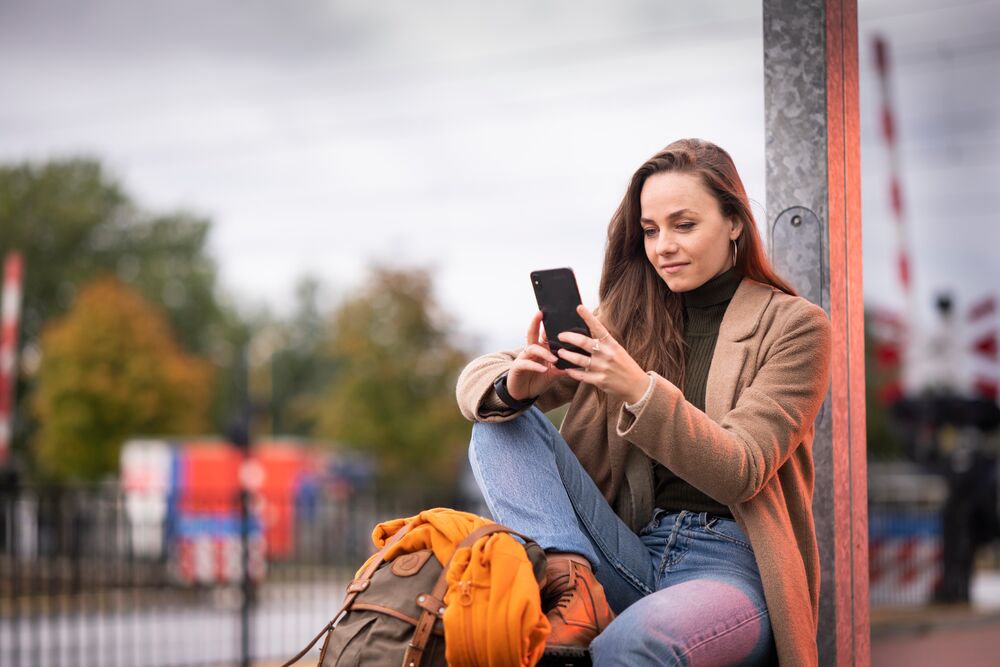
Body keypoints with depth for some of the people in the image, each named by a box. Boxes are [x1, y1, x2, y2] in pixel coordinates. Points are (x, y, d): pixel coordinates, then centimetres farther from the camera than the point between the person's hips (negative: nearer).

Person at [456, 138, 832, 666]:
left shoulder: (793, 325, 0)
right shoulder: (628, 320, 12)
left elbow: (740, 472, -12)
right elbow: (479, 378, 6)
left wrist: (640, 391, -26)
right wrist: (514, 385, -20)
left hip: (733, 567, -5)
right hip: (631, 554, 6)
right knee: (501, 423, -12)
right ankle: (572, 582, -27)